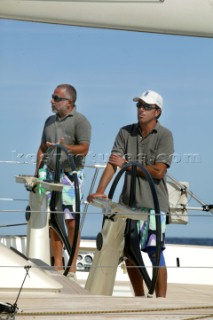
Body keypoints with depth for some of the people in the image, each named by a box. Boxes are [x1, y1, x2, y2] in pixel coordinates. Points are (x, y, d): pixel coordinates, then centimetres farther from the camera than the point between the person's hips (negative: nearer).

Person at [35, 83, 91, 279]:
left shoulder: (80, 121, -4)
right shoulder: (50, 121, 17)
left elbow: (84, 148, -14)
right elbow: (43, 148, 22)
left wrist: (66, 148, -31)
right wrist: (38, 172, 13)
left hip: (70, 175, -6)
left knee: (71, 221, -7)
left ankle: (72, 269, -5)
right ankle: (57, 266, 11)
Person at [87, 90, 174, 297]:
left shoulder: (164, 136, -7)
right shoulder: (125, 133, 6)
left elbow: (158, 171, -15)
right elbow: (112, 163, 0)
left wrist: (127, 164, -8)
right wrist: (100, 191, -12)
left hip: (154, 203, -5)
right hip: (128, 202, 5)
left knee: (154, 252, -9)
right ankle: (139, 299, 22)